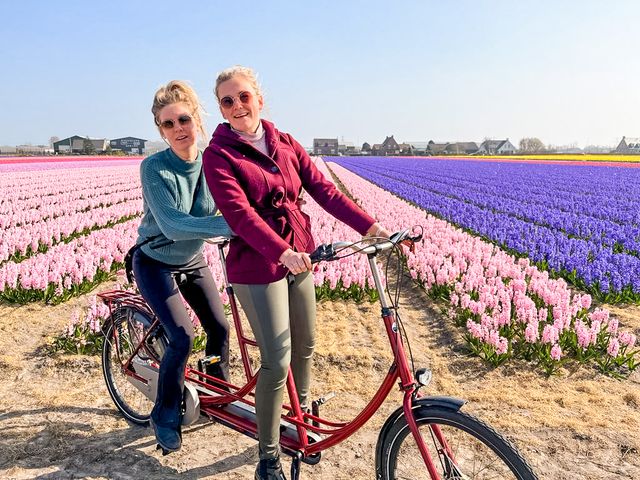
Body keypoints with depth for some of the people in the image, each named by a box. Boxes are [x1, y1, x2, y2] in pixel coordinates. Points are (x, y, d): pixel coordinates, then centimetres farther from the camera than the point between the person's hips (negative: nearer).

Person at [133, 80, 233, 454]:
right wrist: (228, 225, -48)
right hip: (156, 263, -4)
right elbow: (172, 225, -36)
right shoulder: (155, 168, -25)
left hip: (193, 261, 5)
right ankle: (165, 417, 9)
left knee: (220, 328, 3)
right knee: (183, 338, -15)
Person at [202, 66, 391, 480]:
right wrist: (283, 252, -37)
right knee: (278, 360, -6)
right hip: (258, 266, -5)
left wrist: (369, 225, -10)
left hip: (299, 258, 6)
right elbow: (240, 213, -22)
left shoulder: (286, 145, 8)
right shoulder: (218, 155, -8)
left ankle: (302, 415, 43)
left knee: (305, 345, 17)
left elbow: (323, 189, 0)